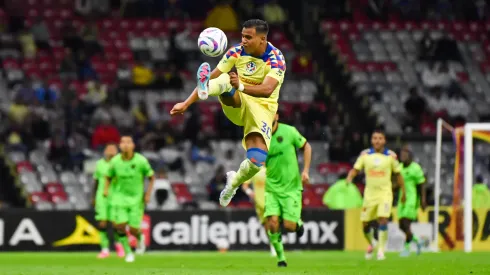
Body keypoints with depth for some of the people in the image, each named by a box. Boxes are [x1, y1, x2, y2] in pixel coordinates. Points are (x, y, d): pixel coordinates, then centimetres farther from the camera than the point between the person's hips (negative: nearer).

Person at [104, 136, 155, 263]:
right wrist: (106, 188, -8)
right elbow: (109, 176, 10)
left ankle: (140, 238, 35)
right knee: (120, 226, -11)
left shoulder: (141, 161, -13)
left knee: (133, 230, -4)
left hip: (136, 198, -2)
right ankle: (128, 253, 9)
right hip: (120, 196, 2)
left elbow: (151, 177, 0)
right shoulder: (115, 161, -7)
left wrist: (148, 193, -9)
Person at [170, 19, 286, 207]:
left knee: (256, 161, -23)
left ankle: (234, 181, 10)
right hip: (237, 104, 2)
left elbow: (267, 90, -34)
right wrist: (186, 104, -10)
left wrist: (241, 87, -52)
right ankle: (204, 89, -67)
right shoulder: (237, 52, -7)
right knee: (225, 79, -31)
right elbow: (213, 77, -5)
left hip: (262, 108, -2)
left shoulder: (276, 59, -18)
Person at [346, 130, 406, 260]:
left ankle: (381, 250, -12)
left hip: (385, 192, -2)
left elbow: (398, 175, 10)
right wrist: (349, 178, -18)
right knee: (365, 224, 5)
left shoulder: (391, 156, 1)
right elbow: (355, 169, 3)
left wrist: (403, 192, 13)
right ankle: (370, 245, 33)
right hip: (369, 194, 2)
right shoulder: (365, 154, 3)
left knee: (383, 220, -19)